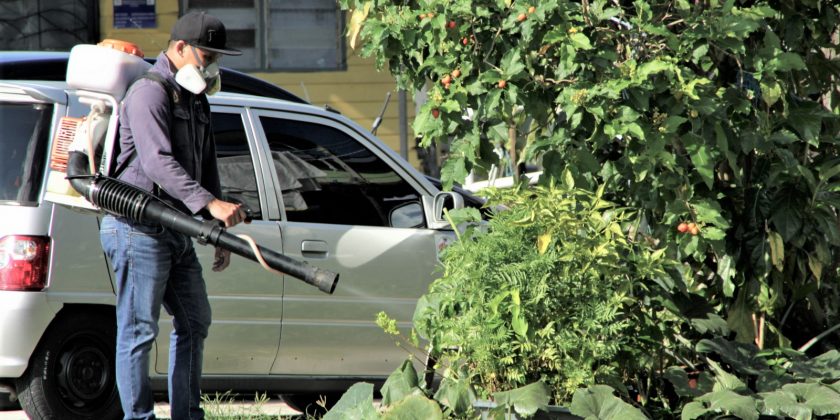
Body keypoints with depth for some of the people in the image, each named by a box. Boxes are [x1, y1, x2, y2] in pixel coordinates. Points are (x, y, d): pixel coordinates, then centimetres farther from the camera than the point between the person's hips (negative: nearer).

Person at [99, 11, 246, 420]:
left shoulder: (196, 101, 18)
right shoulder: (149, 93, -13)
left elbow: (204, 168, 26)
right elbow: (158, 162, -27)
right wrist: (211, 203, -36)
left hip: (175, 231, 10)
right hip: (139, 228, -10)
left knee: (194, 322, 14)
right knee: (139, 329, -7)